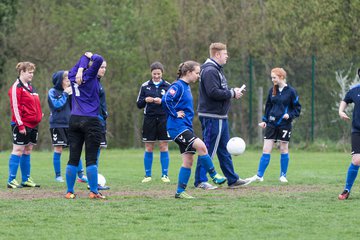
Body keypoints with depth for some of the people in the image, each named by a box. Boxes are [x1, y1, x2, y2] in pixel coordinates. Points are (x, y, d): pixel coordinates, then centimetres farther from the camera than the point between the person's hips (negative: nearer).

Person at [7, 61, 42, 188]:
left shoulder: (30, 87, 16)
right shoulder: (17, 87, -10)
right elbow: (15, 107, -15)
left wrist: (39, 116, 16)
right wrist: (20, 125, -18)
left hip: (32, 125, 8)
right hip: (22, 125, -8)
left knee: (27, 151, 11)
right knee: (18, 150, -7)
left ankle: (26, 179, 15)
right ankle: (11, 180, -5)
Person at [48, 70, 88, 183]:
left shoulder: (68, 90, 11)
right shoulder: (53, 92, -4)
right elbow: (57, 105, -17)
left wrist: (71, 95, -5)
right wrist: (65, 94, -13)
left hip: (69, 124, 5)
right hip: (57, 124, -5)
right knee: (58, 149, -1)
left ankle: (80, 175, 1)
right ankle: (58, 175, 9)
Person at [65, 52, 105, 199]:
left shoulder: (73, 76, 9)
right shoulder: (90, 75, -7)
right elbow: (98, 60, -18)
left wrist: (86, 57, 9)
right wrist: (91, 56, 0)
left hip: (74, 120, 6)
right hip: (91, 121, -6)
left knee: (73, 158, 6)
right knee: (91, 159, -2)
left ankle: (69, 192, 7)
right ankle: (93, 192, -1)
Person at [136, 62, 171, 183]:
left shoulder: (168, 86, 3)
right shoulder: (145, 86, 6)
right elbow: (139, 104, 7)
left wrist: (162, 101, -16)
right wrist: (145, 100, -13)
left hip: (164, 119, -1)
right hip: (149, 119, 1)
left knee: (164, 147, 0)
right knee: (149, 148, 3)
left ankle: (165, 175, 5)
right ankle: (147, 175, 9)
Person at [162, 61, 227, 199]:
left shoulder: (186, 87, 17)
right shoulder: (178, 86, -13)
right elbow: (166, 100, -27)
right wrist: (175, 114, -19)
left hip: (186, 128, 10)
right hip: (177, 127, -10)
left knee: (188, 160, 6)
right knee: (200, 145, -23)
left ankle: (180, 191, 10)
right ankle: (214, 176, -14)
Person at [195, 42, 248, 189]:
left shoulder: (216, 70, 18)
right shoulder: (210, 71, -16)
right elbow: (213, 92, -25)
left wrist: (232, 91, 5)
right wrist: (232, 93, -15)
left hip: (220, 117, 11)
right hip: (212, 117, -11)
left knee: (224, 149, 14)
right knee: (208, 149, -6)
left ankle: (232, 180, 20)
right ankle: (200, 181, -2)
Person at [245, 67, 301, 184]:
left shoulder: (290, 91, -6)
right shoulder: (272, 90, 6)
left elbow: (297, 108, -1)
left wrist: (290, 115, -17)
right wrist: (265, 120, 10)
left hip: (284, 124, -4)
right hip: (271, 124, 4)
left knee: (284, 150, 4)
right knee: (266, 150, -1)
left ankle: (283, 176, 14)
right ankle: (259, 175, 0)